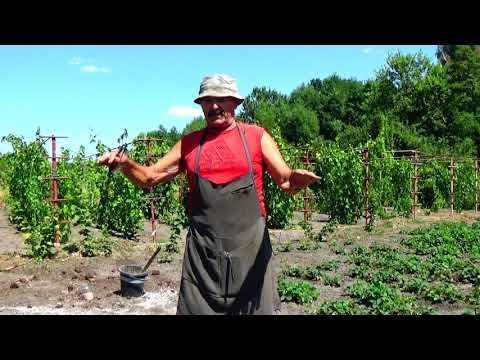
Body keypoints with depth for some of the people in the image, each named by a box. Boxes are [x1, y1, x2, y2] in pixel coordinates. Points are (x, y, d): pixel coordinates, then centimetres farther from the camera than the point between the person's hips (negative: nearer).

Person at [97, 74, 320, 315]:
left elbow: (285, 181, 1)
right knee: (198, 308, 6)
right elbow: (150, 178, 11)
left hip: (249, 246, -1)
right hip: (202, 249, 1)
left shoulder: (257, 137, 4)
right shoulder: (189, 143, 9)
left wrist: (296, 179, -23)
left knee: (254, 308, 8)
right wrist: (125, 164, -9)